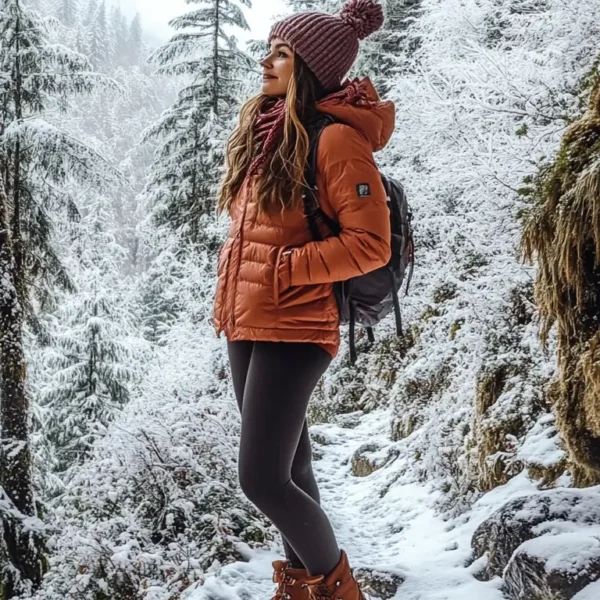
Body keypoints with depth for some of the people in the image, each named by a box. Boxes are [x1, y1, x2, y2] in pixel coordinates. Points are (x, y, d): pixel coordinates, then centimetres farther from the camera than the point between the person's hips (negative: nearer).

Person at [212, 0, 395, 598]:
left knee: (261, 478, -8)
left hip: (294, 326, -8)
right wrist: (232, 289, 13)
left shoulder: (336, 138, -13)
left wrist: (283, 269, -18)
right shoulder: (265, 128, 12)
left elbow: (370, 245, -17)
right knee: (286, 465, 17)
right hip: (245, 322, 8)